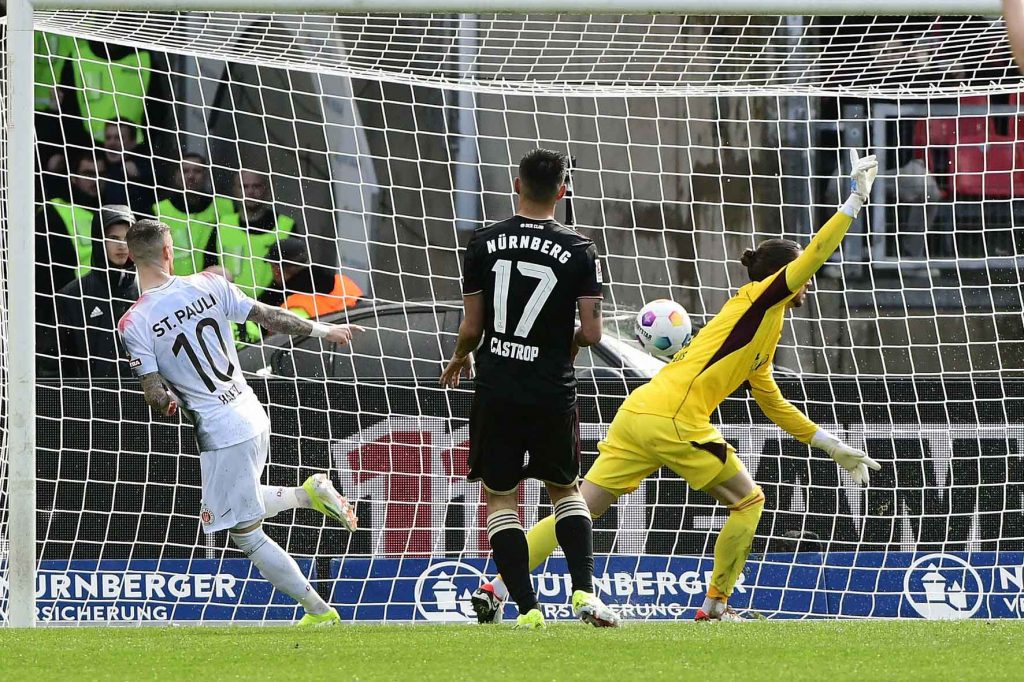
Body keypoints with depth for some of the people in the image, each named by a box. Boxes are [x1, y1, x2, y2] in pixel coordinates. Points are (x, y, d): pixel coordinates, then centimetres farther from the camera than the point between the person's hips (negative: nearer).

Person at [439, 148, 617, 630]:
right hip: (552, 392, 0)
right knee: (566, 491, 20)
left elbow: (471, 326, -2)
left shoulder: (484, 243, -4)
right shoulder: (578, 250, -6)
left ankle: (527, 608, -1)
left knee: (499, 498, 10)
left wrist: (459, 358, 20)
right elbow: (592, 332, -8)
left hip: (496, 391, 0)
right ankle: (583, 591, 3)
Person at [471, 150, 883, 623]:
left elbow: (775, 407, 36)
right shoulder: (758, 299, 3)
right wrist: (856, 198, 3)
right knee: (748, 500, 8)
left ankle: (497, 589, -6)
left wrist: (835, 448, 38)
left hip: (637, 415, 9)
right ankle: (717, 605, 13)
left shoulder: (764, 338, 27)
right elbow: (816, 254, -5)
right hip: (674, 421, -8)